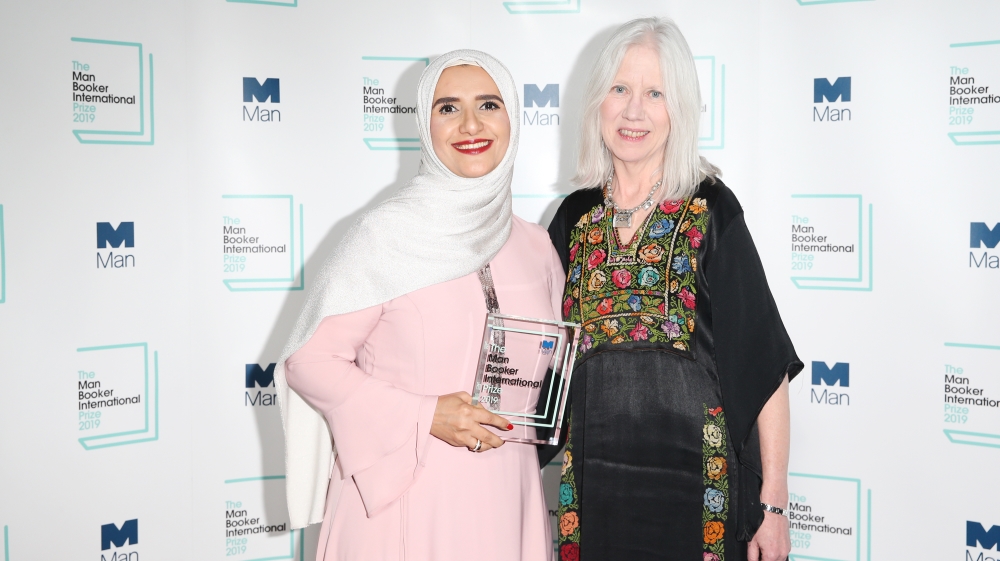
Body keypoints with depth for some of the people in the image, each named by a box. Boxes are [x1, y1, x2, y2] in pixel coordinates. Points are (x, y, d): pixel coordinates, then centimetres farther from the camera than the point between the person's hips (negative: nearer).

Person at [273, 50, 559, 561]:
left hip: (504, 499, 4)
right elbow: (309, 360, -10)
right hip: (401, 497, -4)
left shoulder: (534, 245, 4)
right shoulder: (386, 234, -10)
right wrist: (425, 416, -17)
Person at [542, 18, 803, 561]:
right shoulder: (575, 216, 5)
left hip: (693, 479, -3)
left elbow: (765, 363, -10)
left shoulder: (710, 211, -8)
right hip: (592, 480, 4)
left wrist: (773, 503, -11)